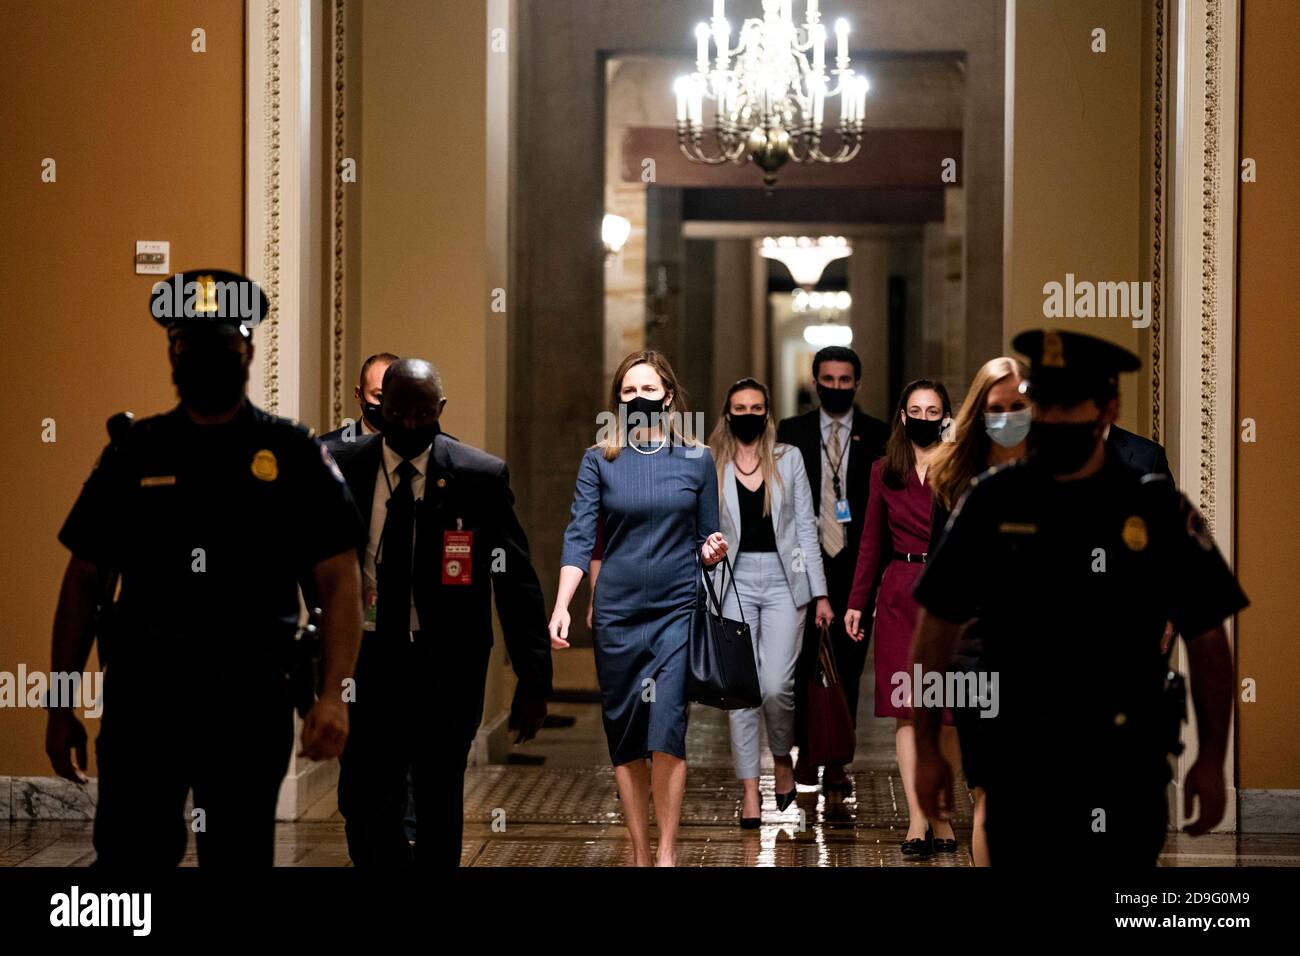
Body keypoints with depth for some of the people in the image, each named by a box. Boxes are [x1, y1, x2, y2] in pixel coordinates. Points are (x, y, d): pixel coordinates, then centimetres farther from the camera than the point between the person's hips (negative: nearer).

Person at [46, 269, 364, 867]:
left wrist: (335, 695, -15)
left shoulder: (293, 455, 3)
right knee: (128, 855, -3)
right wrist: (61, 707, 5)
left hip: (251, 701, -1)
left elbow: (340, 581, -2)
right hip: (141, 699, 1)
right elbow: (84, 581, 10)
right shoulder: (133, 453, 8)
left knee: (241, 856, 8)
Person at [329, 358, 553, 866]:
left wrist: (533, 678, -6)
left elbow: (516, 580, -3)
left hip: (446, 669, -1)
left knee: (438, 811, 7)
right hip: (367, 660, 1)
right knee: (363, 804, -2)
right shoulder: (343, 468, 0)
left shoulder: (482, 477, -5)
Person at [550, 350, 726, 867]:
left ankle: (667, 852, -4)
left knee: (667, 727, -12)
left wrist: (712, 552, -11)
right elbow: (579, 537, -2)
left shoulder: (697, 459, 5)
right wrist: (561, 607, -14)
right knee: (625, 736, 6)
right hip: (617, 612, 1)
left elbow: (707, 536, 12)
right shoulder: (600, 460, 3)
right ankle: (639, 853, 15)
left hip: (678, 610, -1)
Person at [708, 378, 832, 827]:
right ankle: (750, 790, 4)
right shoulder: (712, 466, 5)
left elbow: (806, 527, 6)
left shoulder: (789, 458, 6)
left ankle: (782, 757, 18)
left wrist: (820, 593, 3)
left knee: (776, 685, -10)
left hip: (783, 580, 0)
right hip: (734, 582, 1)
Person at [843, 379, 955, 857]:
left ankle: (940, 812, 12)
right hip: (899, 594, 2)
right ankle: (918, 820, -4)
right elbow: (872, 541, 13)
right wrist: (857, 602, 8)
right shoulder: (885, 472, 10)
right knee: (907, 710, -3)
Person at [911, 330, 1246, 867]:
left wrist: (1212, 760, 2)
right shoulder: (993, 504, 1)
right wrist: (926, 748, 5)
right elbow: (937, 627, 6)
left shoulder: (1158, 511, -2)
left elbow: (1207, 641, 4)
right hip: (1016, 763, 2)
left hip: (1124, 767, -1)